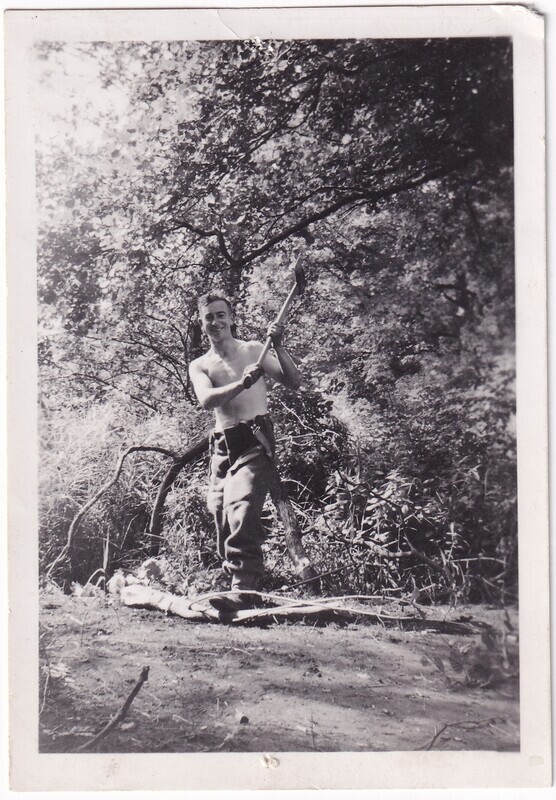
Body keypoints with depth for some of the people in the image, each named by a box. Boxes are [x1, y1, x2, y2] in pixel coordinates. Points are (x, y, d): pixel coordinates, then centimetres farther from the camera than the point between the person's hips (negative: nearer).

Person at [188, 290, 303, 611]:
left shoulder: (254, 351, 9)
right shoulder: (199, 366, 14)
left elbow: (295, 382, 1)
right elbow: (207, 399, -8)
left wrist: (279, 347, -11)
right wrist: (242, 384, -24)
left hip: (255, 442, -5)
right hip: (222, 448, 5)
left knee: (241, 511, -24)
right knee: (223, 520, 4)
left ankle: (244, 591, -29)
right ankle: (243, 584, 18)